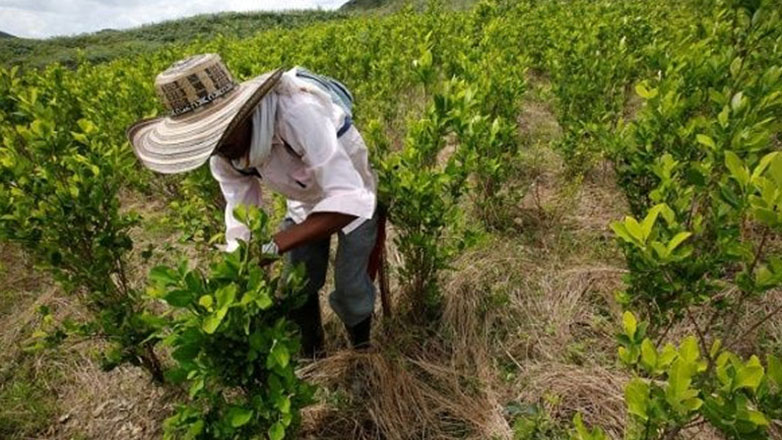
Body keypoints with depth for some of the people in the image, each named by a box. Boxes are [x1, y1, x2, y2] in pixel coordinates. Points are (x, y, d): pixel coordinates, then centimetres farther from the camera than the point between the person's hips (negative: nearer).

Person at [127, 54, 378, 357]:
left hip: (353, 198, -5)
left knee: (350, 289, -5)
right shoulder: (224, 153, -19)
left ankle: (362, 351, 29)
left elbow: (350, 199, -46)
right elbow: (241, 211, -12)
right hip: (304, 203, 5)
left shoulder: (298, 112, -42)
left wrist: (274, 246, -51)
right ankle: (311, 355, 36)